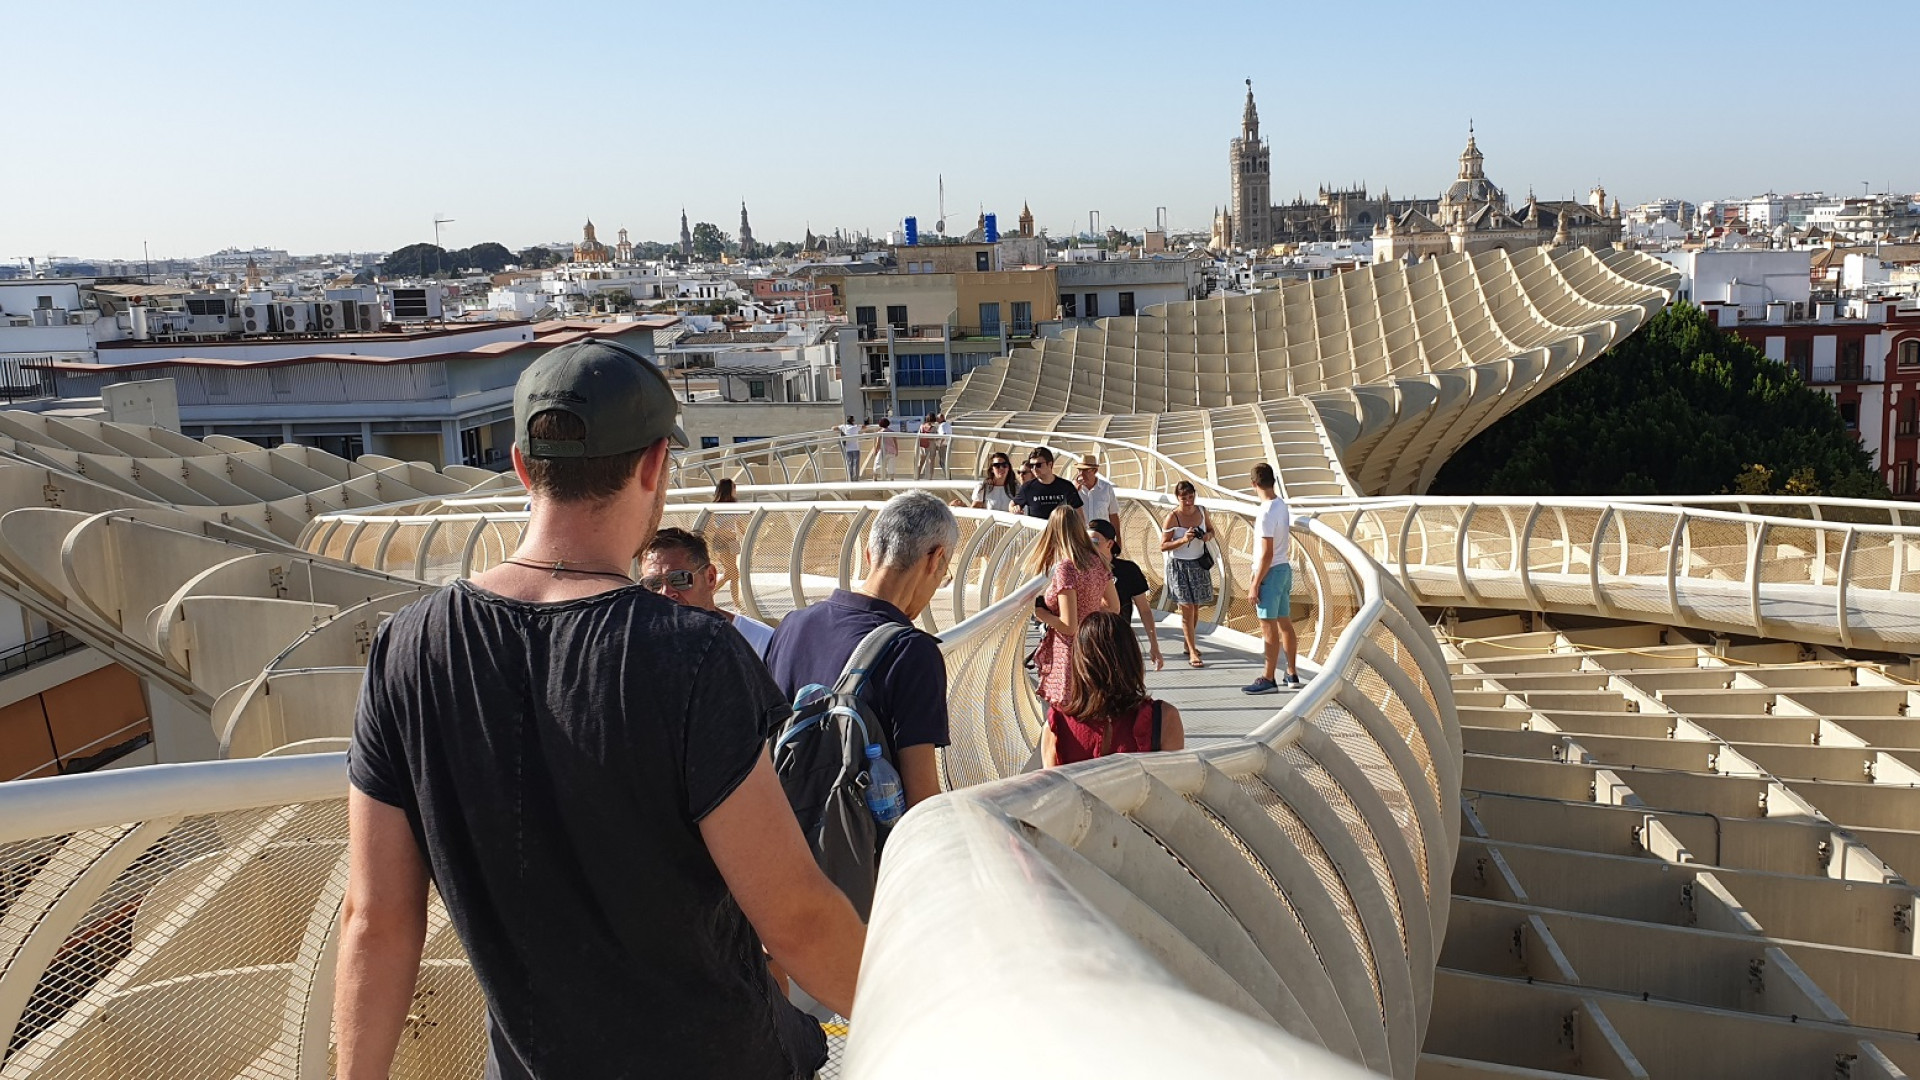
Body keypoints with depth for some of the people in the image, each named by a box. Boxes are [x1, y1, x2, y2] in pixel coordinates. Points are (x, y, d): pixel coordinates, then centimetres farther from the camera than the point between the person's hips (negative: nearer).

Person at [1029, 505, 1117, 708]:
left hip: (1071, 656, -8)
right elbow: (1114, 607, 15)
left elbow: (1069, 627, -21)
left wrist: (1041, 613, -5)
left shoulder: (1064, 568, -19)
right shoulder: (1097, 562, 3)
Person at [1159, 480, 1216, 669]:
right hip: (1180, 566, -5)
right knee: (1187, 609, -4)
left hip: (1199, 564, 5)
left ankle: (1189, 644, 30)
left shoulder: (1202, 511, -1)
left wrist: (1208, 535, -8)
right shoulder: (1172, 518, -16)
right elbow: (1163, 546, -13)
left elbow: (1210, 530, 16)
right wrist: (1183, 540, -27)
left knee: (1195, 608, 13)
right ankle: (1192, 653, 0)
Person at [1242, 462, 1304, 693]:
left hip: (1271, 573, -9)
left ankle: (1268, 680, 3)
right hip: (1284, 569, 9)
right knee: (1284, 623, 14)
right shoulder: (1281, 505, 7)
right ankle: (1292, 675, 21)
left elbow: (1267, 554, -22)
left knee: (1268, 626, -3)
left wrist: (1255, 583, -16)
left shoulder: (1266, 513, -21)